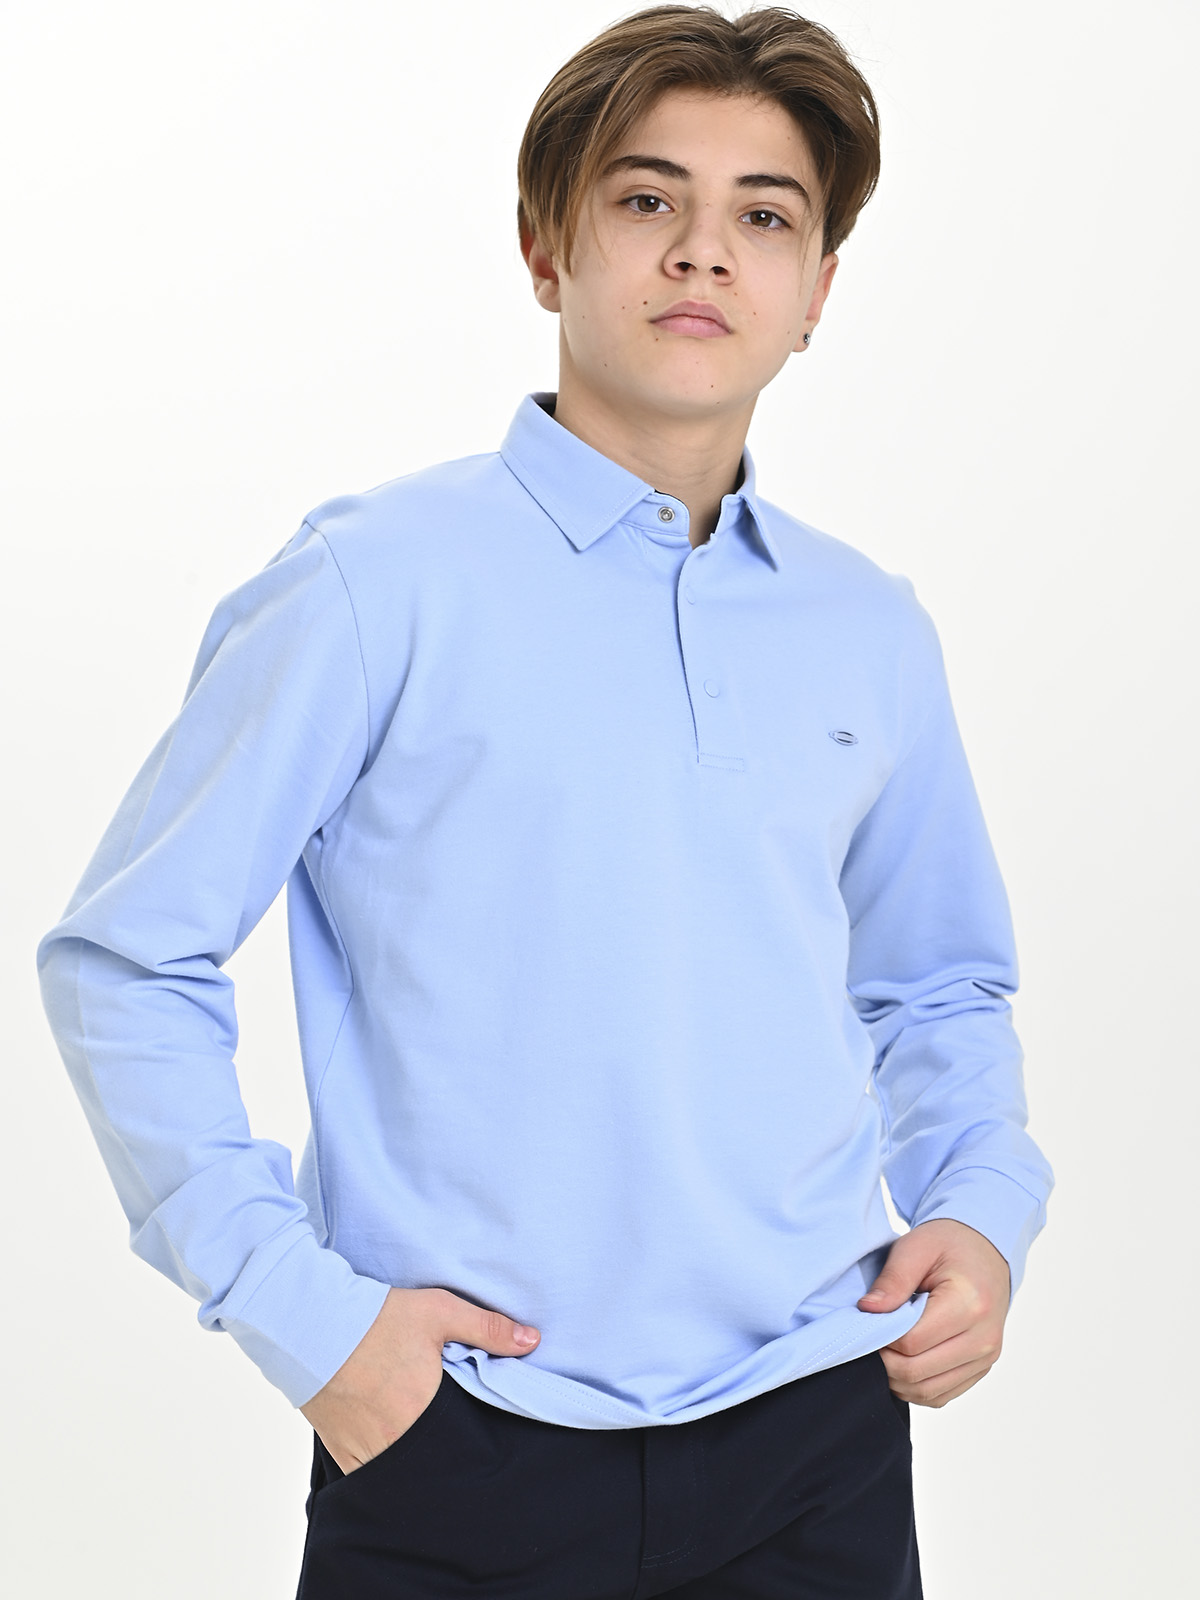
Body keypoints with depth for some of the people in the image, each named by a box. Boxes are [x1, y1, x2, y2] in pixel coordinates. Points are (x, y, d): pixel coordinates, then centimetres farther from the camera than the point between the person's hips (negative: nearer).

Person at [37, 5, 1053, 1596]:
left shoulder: (871, 633, 8)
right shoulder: (378, 584, -6)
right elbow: (125, 959, -5)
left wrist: (982, 1213, 4)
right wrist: (299, 1307, -11)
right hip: (463, 1454, -4)